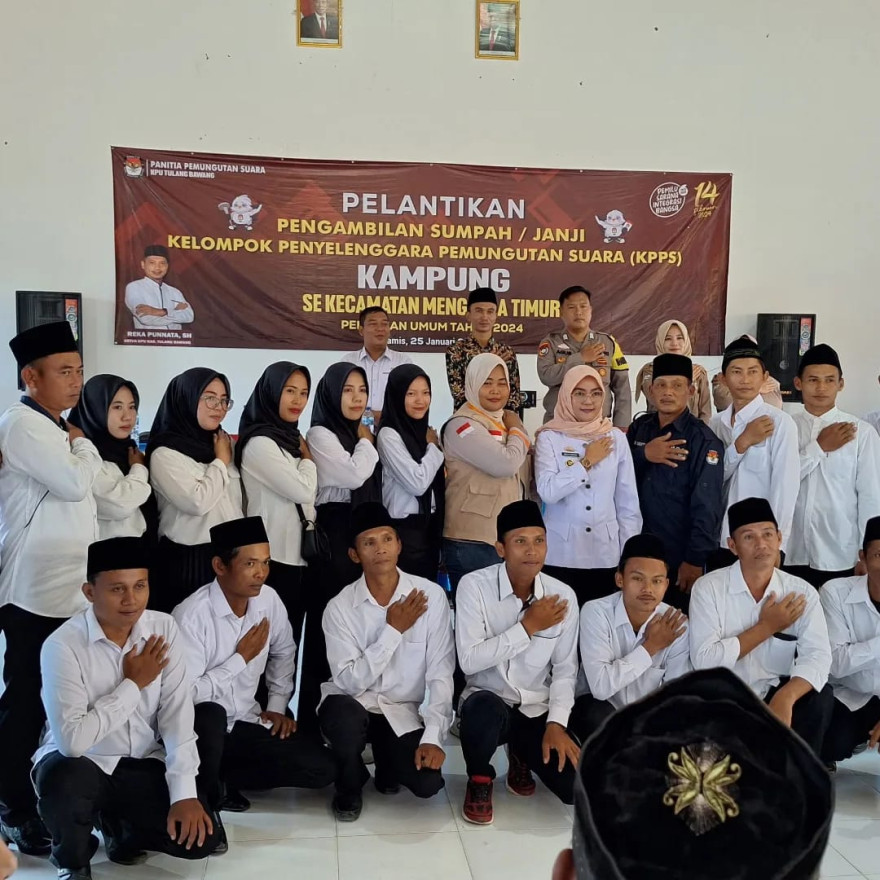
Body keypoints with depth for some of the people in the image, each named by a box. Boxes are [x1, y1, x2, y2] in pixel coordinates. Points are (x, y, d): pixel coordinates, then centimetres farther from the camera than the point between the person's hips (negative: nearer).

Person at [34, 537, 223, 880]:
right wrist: (132, 684, -20)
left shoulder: (164, 629, -8)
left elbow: (177, 715, -9)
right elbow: (72, 740, -29)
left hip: (141, 765, 3)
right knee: (64, 779, -37)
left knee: (204, 839, -12)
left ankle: (117, 823, 18)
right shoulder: (63, 645, -21)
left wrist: (184, 794, -16)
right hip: (79, 765, -3)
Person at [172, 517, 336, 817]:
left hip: (246, 724, 5)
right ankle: (206, 794, -10)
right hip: (200, 727, -5)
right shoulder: (191, 615, -23)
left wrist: (277, 706, 5)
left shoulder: (269, 600, -5)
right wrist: (241, 658, -18)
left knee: (322, 769, -8)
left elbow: (284, 653, 14)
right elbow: (187, 694, -25)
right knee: (211, 714, -40)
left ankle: (224, 778, 4)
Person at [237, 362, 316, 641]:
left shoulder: (291, 437, 12)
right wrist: (307, 458, -2)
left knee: (291, 637, 15)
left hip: (298, 554, 8)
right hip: (276, 558, -8)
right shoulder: (260, 443, -16)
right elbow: (303, 491, -17)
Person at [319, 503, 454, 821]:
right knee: (342, 714, -35)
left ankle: (387, 758, 16)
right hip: (353, 707, -1)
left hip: (404, 712, 1)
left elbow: (440, 674, -10)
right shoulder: (339, 607, -11)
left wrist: (433, 737, -18)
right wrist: (393, 630, -21)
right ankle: (350, 785, -1)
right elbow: (349, 681, -18)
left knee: (428, 783, -22)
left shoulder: (431, 596, -11)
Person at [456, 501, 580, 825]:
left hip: (538, 711, 3)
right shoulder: (474, 586, -14)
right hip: (488, 703, -3)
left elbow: (565, 670, 1)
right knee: (486, 705, -39)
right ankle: (479, 781, -4)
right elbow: (470, 660, -22)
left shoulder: (563, 596, -4)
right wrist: (527, 626, -21)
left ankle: (521, 755, 21)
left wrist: (556, 723, -12)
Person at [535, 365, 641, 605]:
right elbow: (547, 491, -15)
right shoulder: (549, 438, -1)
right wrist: (587, 461, -10)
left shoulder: (616, 438, 5)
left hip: (607, 556, 2)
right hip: (561, 555, -2)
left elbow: (628, 503, 7)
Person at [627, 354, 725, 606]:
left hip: (680, 559, -5)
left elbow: (706, 507, -15)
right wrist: (643, 455, -14)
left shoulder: (703, 440, -12)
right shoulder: (640, 427, 5)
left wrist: (695, 560, -16)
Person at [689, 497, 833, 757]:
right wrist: (766, 627, -17)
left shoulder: (801, 592, -4)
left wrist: (785, 697, -38)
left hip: (774, 695, 3)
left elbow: (818, 654, -19)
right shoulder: (708, 588, -10)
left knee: (819, 697, -25)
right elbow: (703, 660, -20)